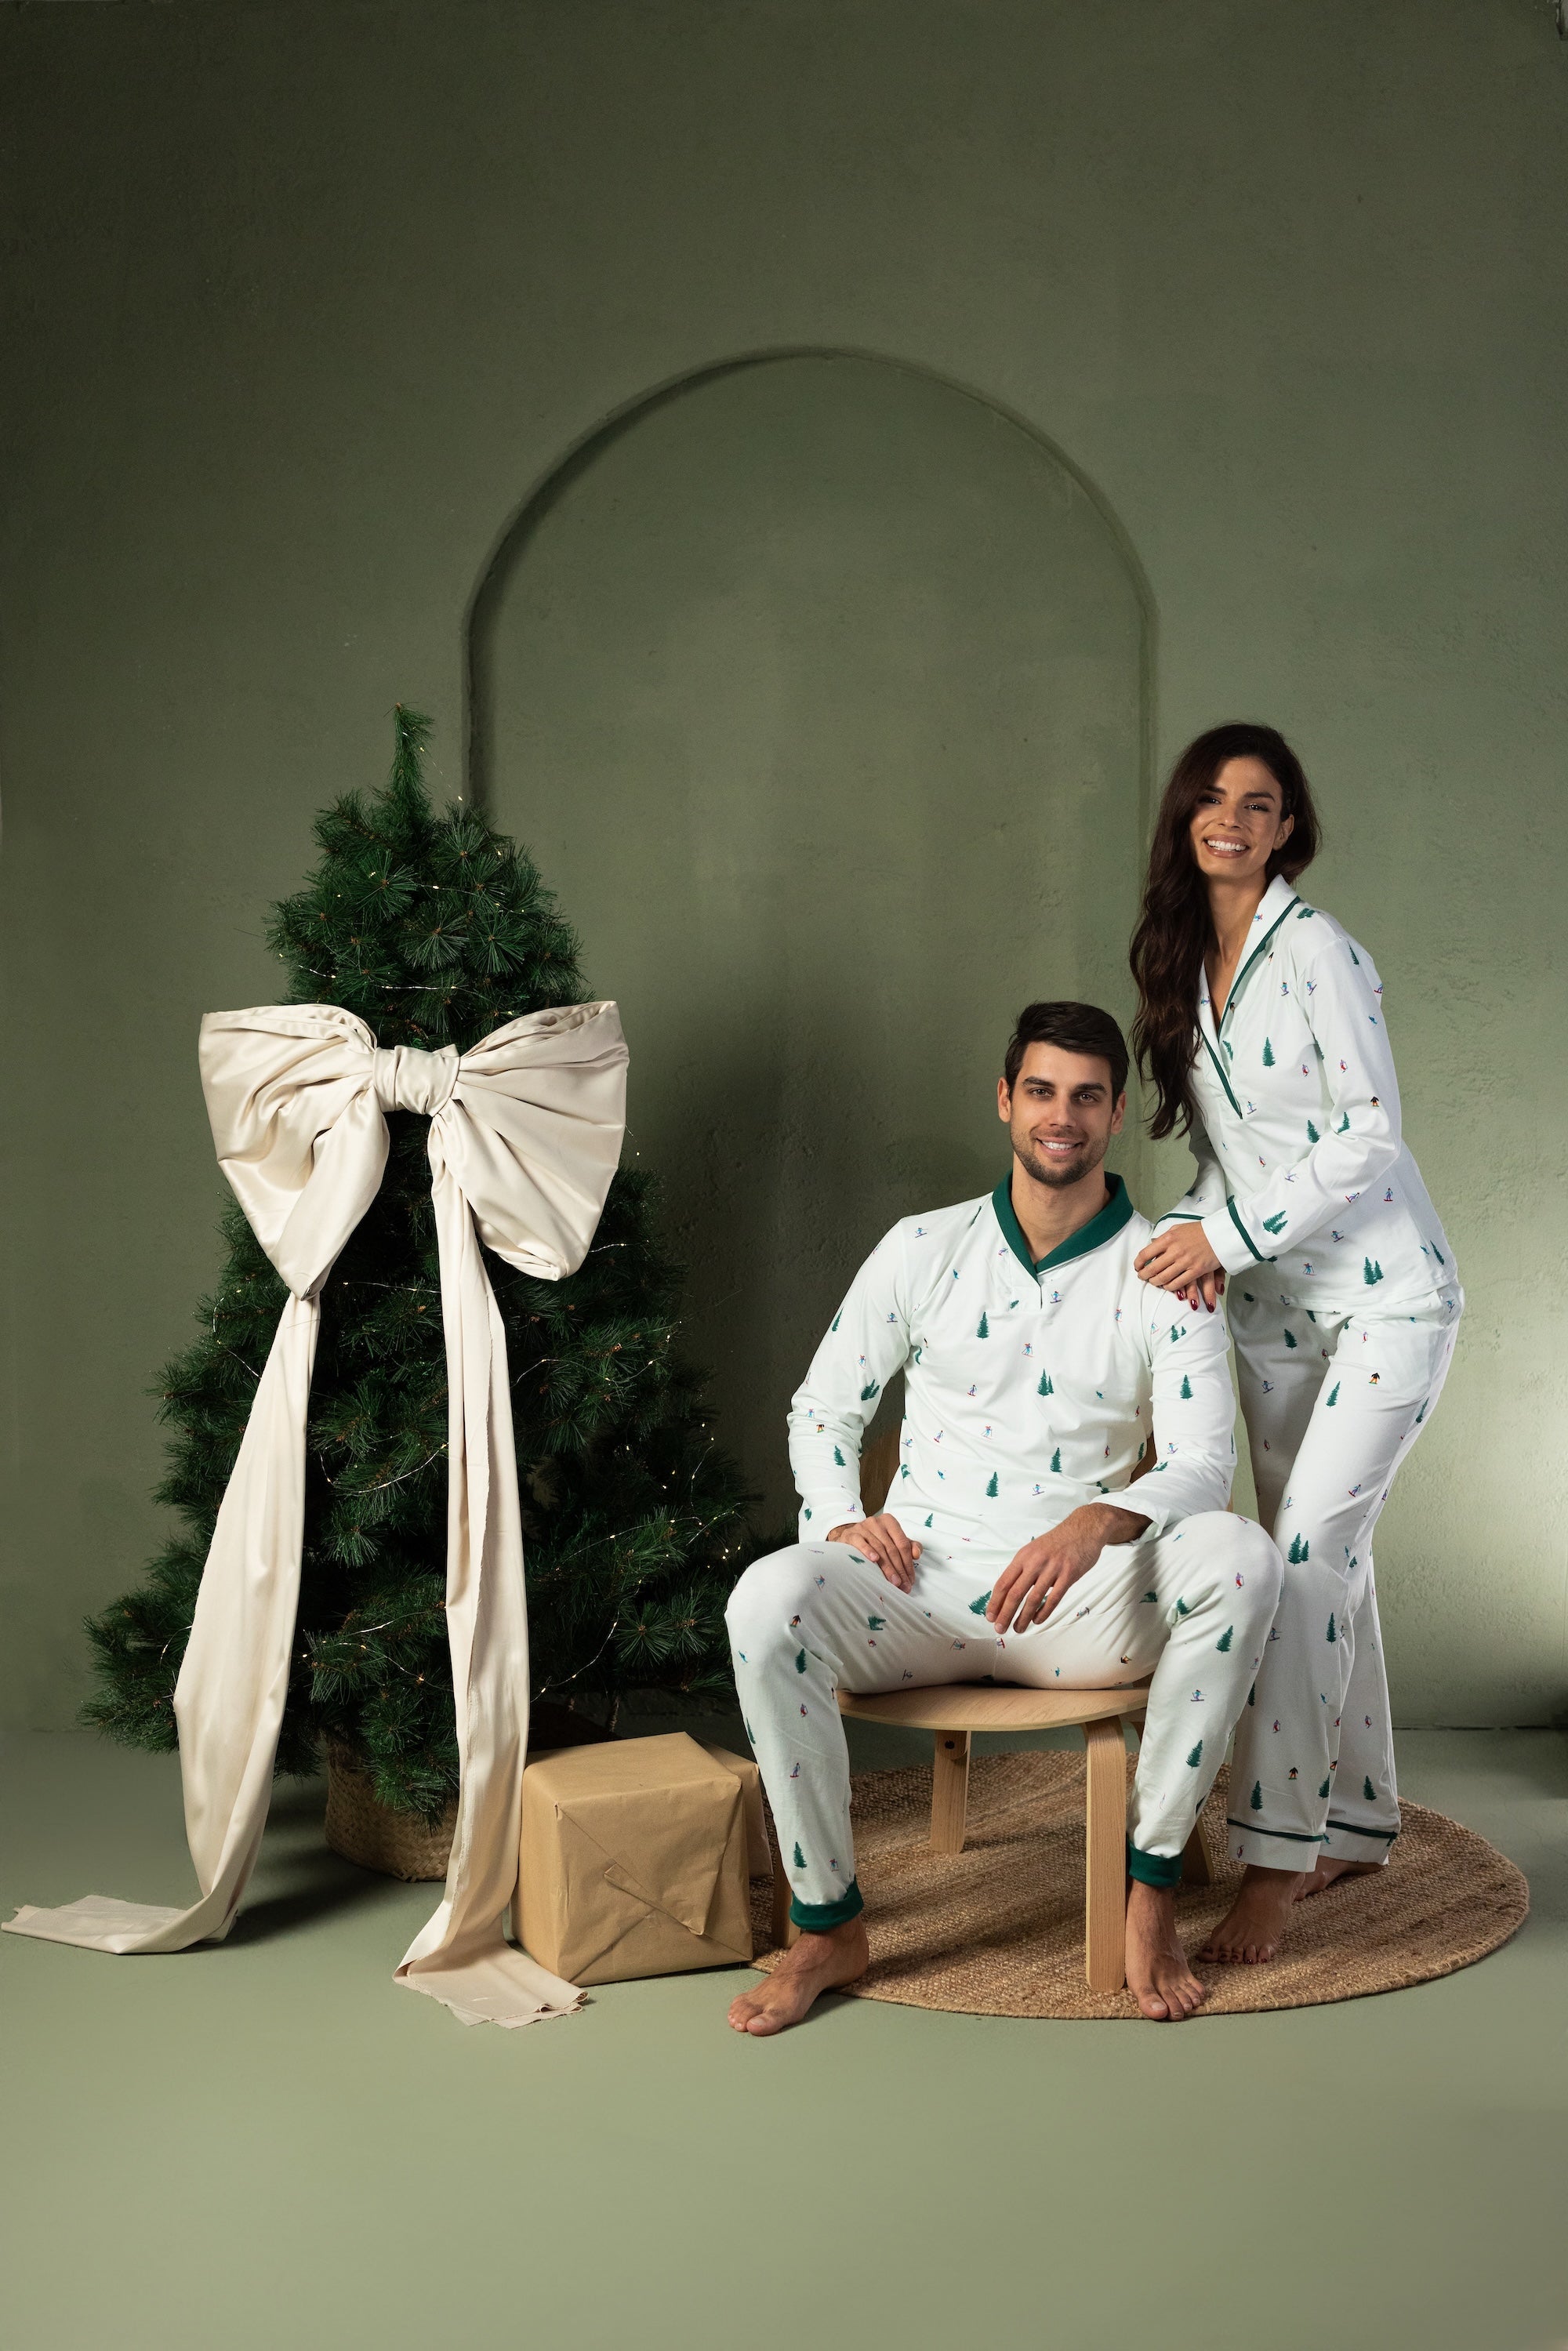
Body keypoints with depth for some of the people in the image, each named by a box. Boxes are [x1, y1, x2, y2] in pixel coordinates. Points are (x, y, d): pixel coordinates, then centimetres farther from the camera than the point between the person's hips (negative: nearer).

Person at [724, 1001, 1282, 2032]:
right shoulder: (922, 1250, 6)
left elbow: (1205, 1461, -9)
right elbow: (821, 1411, 13)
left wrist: (1099, 1524, -30)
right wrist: (841, 1519, -9)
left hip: (1082, 1599, 0)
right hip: (921, 1579, 1)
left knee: (1240, 1556, -30)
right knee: (769, 1597, -30)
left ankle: (1152, 1885, -15)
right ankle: (829, 1925, -12)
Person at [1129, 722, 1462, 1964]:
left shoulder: (1317, 950, -13)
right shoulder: (1186, 963, 9)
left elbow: (1370, 1137, -17)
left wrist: (1225, 1234, -19)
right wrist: (1201, 1236, -5)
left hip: (1384, 1296, -7)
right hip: (1275, 1305, 7)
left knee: (1306, 1557, -13)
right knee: (1326, 1560, 12)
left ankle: (1275, 1862, -8)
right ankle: (1356, 1824, 24)